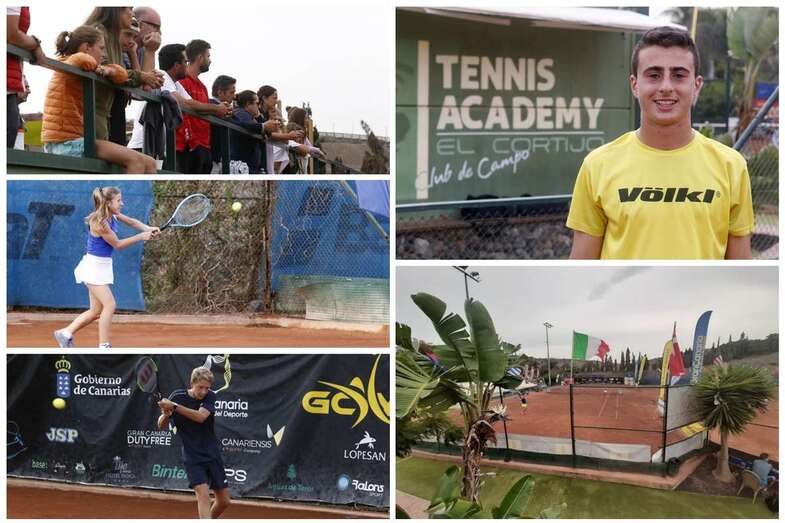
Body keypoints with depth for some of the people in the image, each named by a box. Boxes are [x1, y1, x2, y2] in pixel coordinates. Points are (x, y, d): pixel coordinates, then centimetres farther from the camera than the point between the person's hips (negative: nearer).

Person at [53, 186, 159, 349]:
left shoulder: (113, 215, 0)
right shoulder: (99, 222, -23)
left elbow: (132, 222, 11)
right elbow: (118, 244, -16)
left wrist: (149, 229, -7)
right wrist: (141, 237, -14)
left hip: (104, 266, 9)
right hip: (93, 266, -9)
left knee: (96, 310, 12)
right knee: (109, 305, -12)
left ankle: (65, 333, 24)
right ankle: (104, 346, -5)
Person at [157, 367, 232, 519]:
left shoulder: (210, 396, -6)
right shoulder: (177, 396, -8)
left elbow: (200, 417, -25)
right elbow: (161, 426, -1)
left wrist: (174, 406, -31)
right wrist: (166, 414, -23)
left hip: (213, 455, 3)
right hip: (193, 458, -3)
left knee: (224, 501, 9)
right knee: (203, 494, -23)